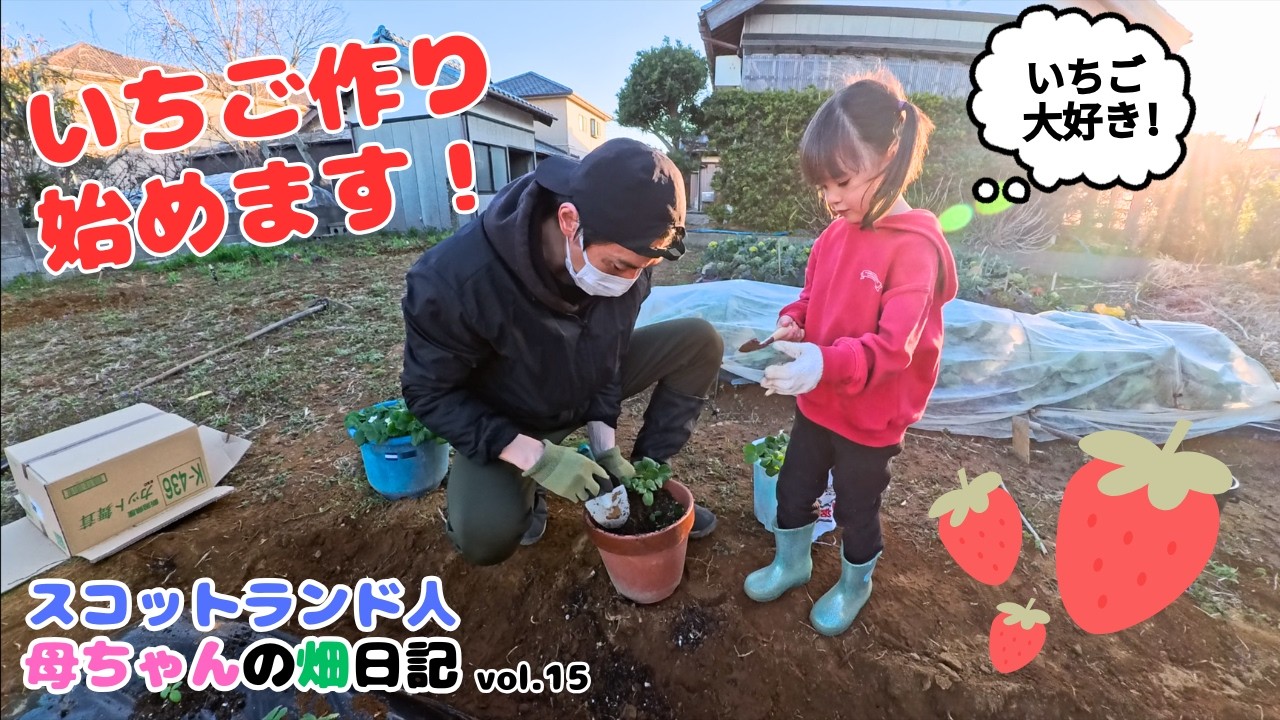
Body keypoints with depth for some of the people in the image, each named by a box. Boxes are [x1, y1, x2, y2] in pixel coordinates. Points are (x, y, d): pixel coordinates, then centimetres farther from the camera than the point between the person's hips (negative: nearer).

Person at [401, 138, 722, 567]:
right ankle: (527, 483, 6)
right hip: (505, 420, -4)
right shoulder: (456, 278, -36)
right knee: (487, 538, -30)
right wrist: (536, 455, -32)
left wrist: (604, 443, -13)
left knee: (700, 342, -11)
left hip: (589, 385, 5)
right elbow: (429, 393, -23)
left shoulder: (624, 251, -21)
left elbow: (611, 347, -6)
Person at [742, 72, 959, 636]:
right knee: (793, 487, 21)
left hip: (870, 419, -6)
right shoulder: (835, 233, -1)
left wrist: (826, 363, -44)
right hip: (816, 403, 7)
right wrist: (792, 324, -11)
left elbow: (894, 346, -29)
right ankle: (791, 564, 48)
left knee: (857, 508, 17)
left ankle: (854, 584, 46)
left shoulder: (914, 247, -23)